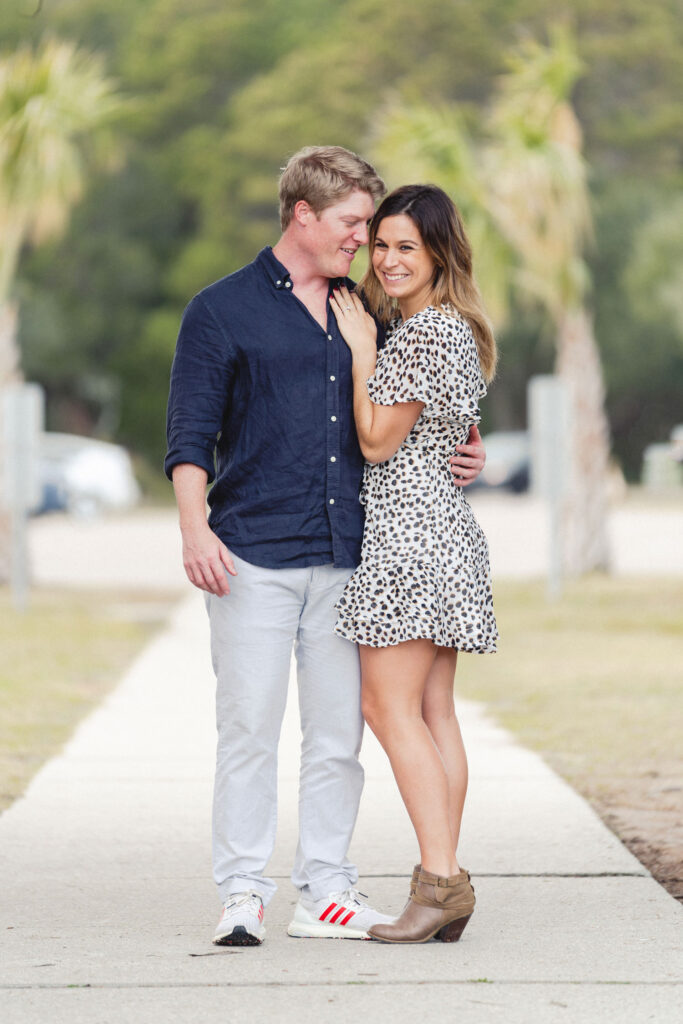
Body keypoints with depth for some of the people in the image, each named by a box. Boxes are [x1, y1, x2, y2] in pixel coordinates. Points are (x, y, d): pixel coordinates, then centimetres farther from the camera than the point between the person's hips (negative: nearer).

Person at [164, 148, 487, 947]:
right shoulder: (223, 311, 3)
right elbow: (190, 438, -1)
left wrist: (456, 460, 6)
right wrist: (195, 529, -14)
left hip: (346, 555, 4)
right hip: (253, 557, -4)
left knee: (339, 732, 4)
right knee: (249, 725, -5)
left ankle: (325, 892, 10)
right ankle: (242, 894, 1)